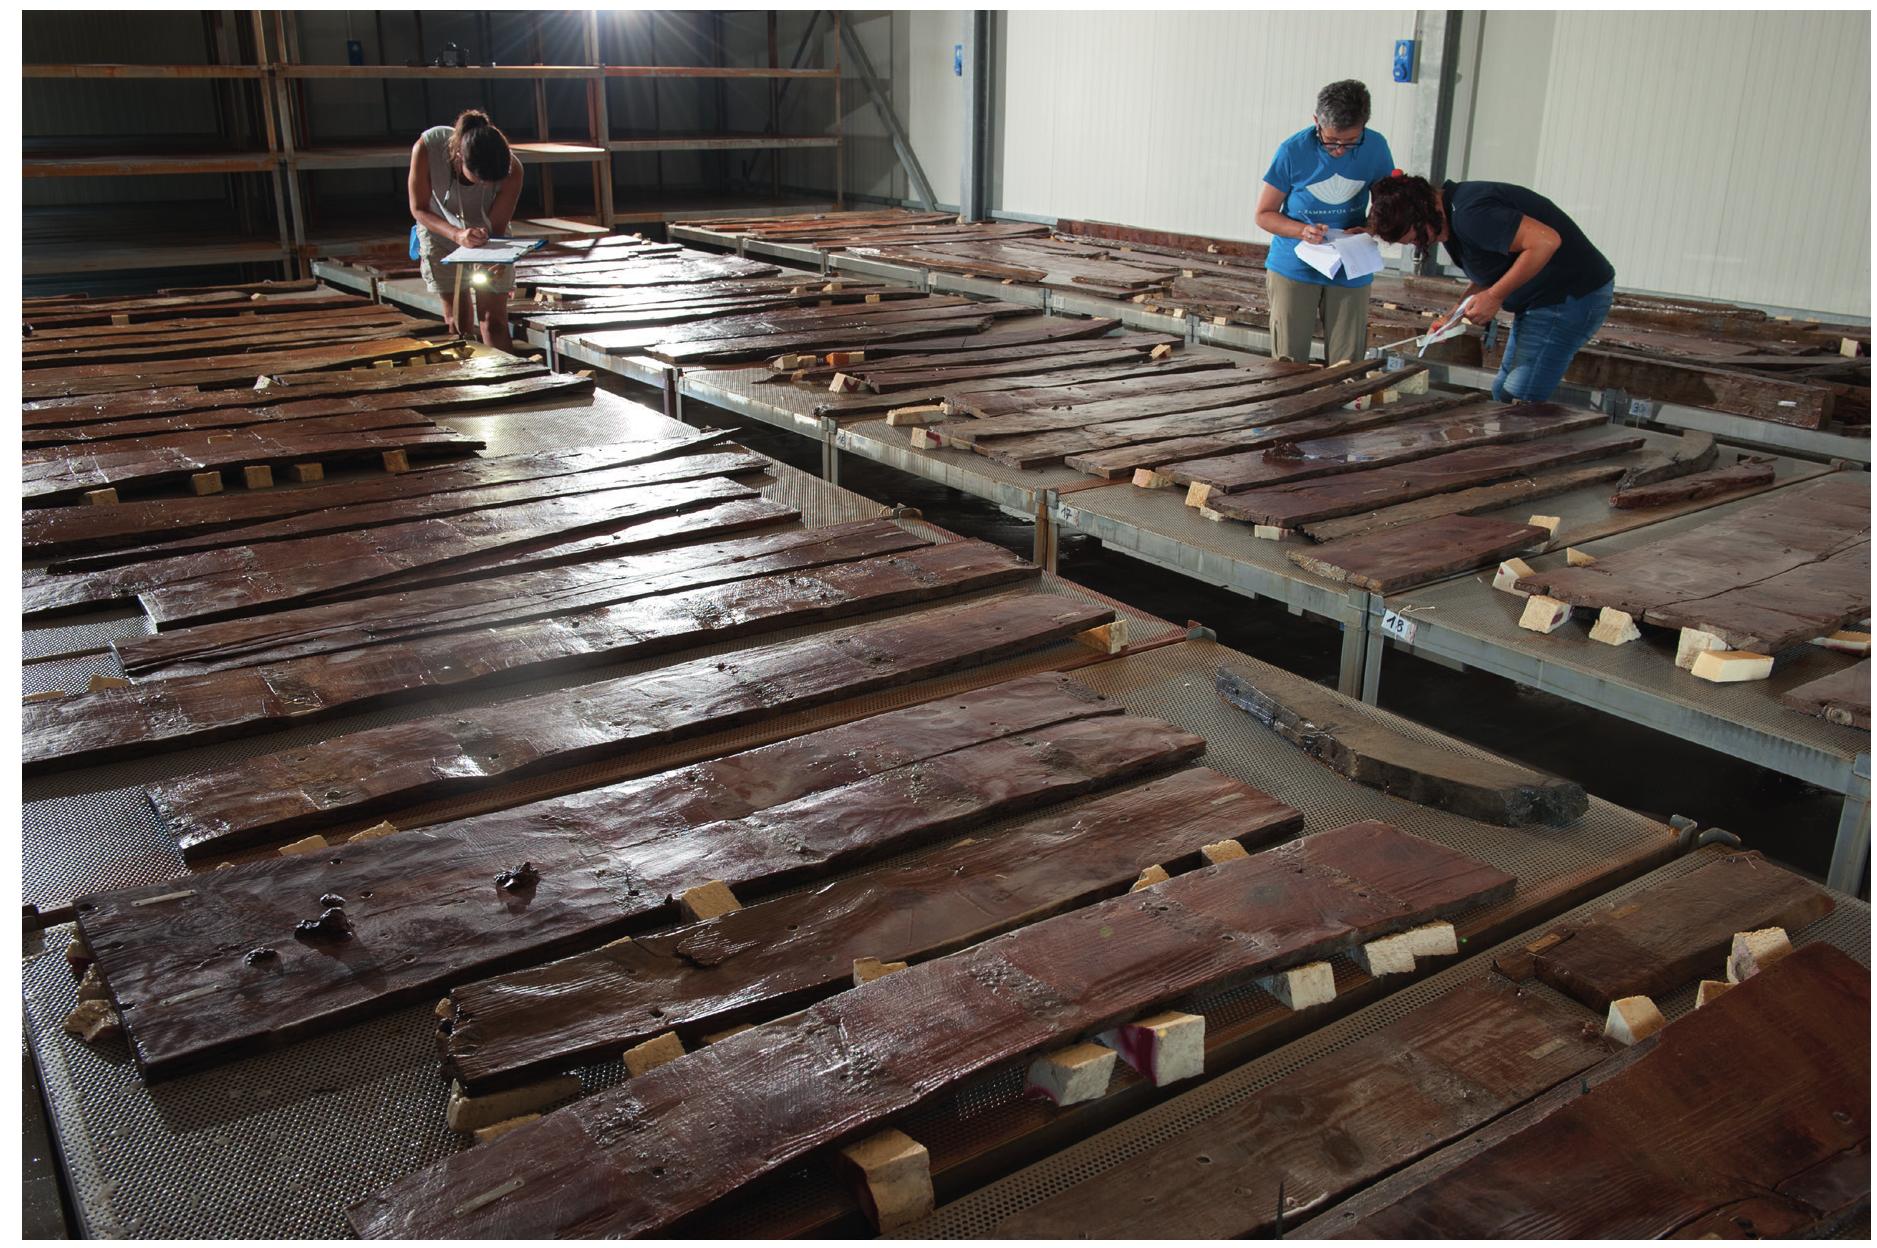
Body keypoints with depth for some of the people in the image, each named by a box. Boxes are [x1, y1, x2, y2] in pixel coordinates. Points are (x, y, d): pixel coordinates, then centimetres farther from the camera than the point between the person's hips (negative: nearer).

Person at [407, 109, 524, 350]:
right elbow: (419, 208, -21)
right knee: (458, 321, 1)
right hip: (441, 234, 0)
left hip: (489, 240, 0)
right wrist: (457, 234, -38)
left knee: (494, 320, -4)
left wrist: (493, 259, -42)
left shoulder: (511, 170, -33)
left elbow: (496, 228, -21)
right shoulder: (427, 147, -34)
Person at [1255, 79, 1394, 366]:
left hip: (1351, 274, 2)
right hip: (1294, 268, -2)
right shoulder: (1294, 151, -12)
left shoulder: (1375, 148, -5)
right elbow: (1264, 214, -4)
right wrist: (1302, 230, -23)